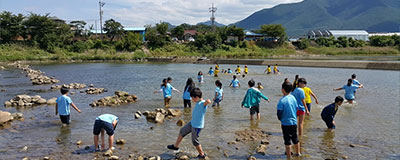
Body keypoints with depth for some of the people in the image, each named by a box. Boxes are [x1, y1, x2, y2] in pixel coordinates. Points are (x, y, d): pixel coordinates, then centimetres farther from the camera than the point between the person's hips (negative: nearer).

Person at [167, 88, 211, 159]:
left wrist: (208, 101, -64)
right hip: (192, 123, 10)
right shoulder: (198, 103, 3)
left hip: (197, 126, -10)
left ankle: (202, 154, 24)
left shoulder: (203, 103, -26)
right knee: (182, 131, 21)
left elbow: (208, 102, -48)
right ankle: (175, 146, 39)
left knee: (195, 141, 4)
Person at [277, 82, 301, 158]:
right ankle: (298, 153, 36)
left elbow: (279, 113, -15)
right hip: (294, 122, 6)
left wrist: (280, 119, 5)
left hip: (286, 123, -6)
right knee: (295, 139, 21)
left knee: (287, 141, 3)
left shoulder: (282, 100, -18)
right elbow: (296, 108, 9)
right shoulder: (293, 97, 0)